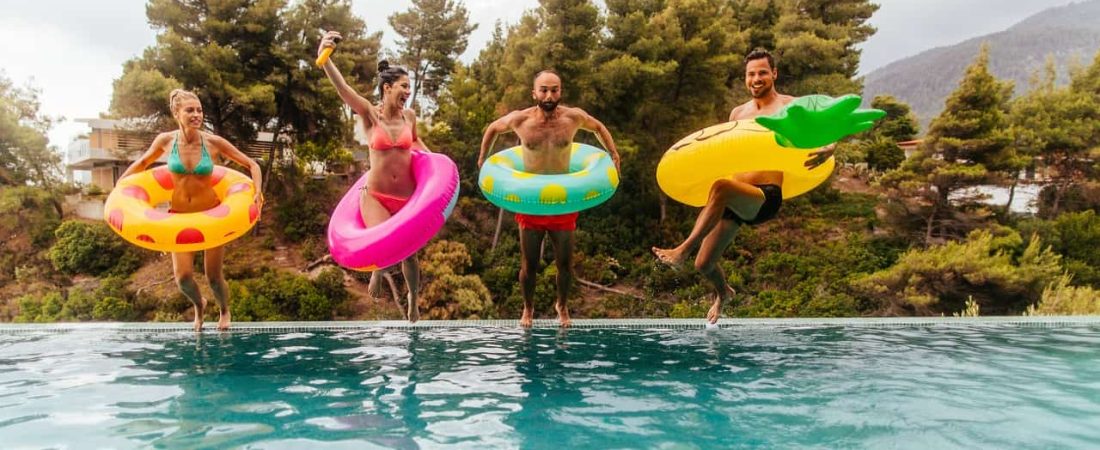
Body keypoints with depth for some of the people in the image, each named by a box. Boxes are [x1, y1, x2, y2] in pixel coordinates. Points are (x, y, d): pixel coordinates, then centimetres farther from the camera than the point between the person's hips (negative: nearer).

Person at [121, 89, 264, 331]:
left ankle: (224, 311, 37)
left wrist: (257, 192, -25)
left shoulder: (213, 142, -16)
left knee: (213, 276, 4)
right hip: (179, 214, 2)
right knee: (182, 277, -5)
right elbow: (142, 163, 10)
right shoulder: (165, 140, -10)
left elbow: (252, 165, -9)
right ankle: (198, 305, 31)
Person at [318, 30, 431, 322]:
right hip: (375, 196, -3)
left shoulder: (409, 116, 0)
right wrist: (324, 57, -42)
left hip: (407, 198, 3)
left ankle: (413, 303, 36)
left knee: (409, 253, 12)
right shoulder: (369, 114, -9)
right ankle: (377, 270, 12)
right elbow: (342, 88, -27)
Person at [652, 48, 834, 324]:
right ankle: (723, 293, 44)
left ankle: (682, 252, -33)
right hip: (734, 199, 6)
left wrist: (825, 151, -32)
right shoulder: (738, 113, 19)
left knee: (721, 188, -39)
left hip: (765, 198, -6)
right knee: (704, 265, 8)